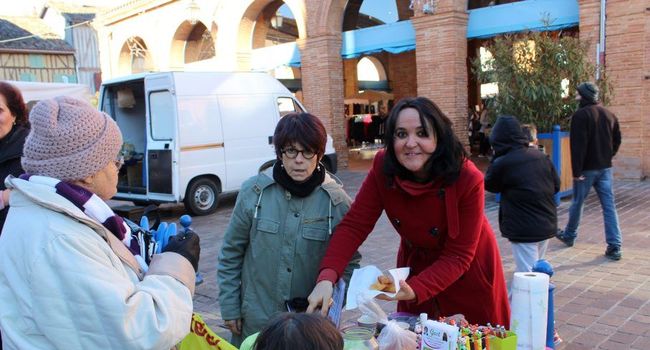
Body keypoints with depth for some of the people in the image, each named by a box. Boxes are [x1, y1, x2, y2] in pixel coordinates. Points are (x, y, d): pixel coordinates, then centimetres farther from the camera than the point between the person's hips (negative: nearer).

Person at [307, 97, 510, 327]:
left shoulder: (468, 179, -29)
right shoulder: (383, 168, -21)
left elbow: (458, 256, -25)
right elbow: (354, 225, -23)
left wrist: (415, 289, -40)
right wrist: (327, 278, -38)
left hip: (468, 280, -2)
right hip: (416, 266, 2)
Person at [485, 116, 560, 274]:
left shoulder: (502, 163, -16)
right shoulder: (541, 156, 3)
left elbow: (489, 185, 2)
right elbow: (556, 186, 11)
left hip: (523, 229, -7)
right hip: (547, 224, 7)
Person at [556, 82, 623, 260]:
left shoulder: (580, 115, -13)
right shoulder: (609, 114, 9)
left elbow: (578, 145, -18)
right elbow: (617, 140, 14)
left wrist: (576, 171, -17)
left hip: (587, 168, -5)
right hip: (605, 167, 6)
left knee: (577, 203, 11)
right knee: (609, 206, 3)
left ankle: (569, 236, 28)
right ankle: (614, 247, 1)